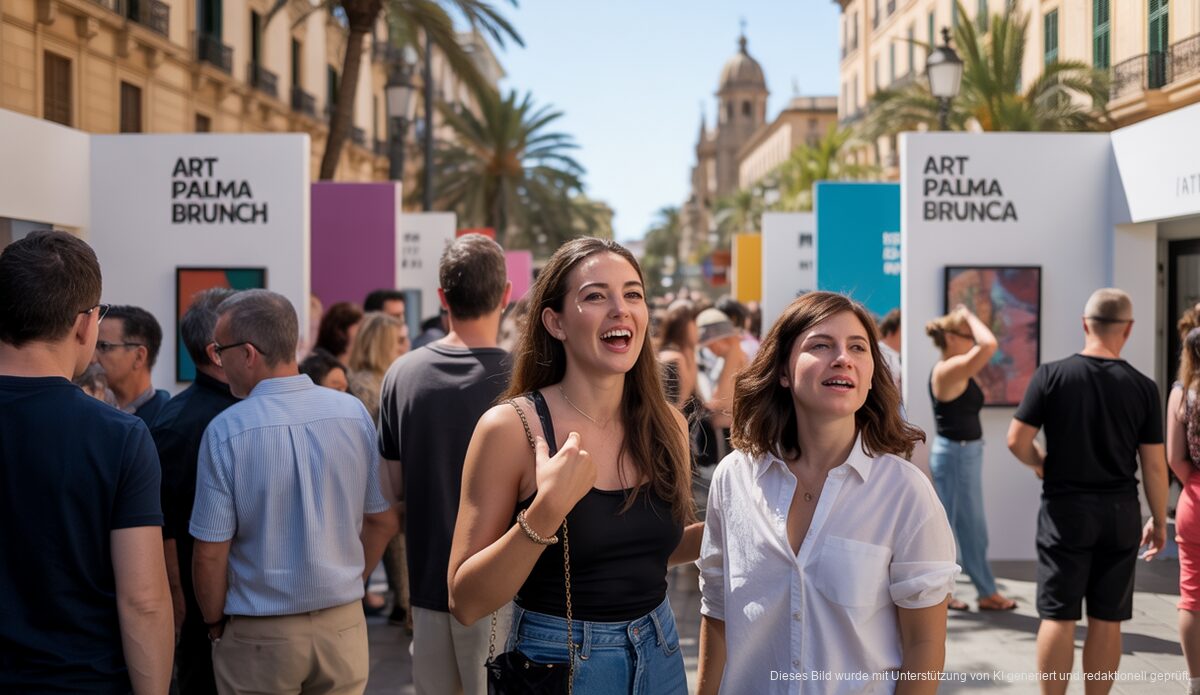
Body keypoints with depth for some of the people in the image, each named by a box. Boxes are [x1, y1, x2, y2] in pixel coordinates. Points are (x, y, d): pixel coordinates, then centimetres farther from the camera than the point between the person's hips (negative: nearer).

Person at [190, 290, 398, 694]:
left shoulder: (226, 430, -15)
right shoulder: (353, 413, -5)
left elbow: (210, 552, -12)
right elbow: (383, 522, 3)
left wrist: (215, 624, 4)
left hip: (259, 634, -3)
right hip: (344, 623, 3)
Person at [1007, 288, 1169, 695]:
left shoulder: (1052, 375, -8)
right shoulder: (1142, 387, -4)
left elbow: (1017, 441, -9)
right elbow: (1154, 465, -1)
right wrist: (1159, 521, 10)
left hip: (1066, 508, -1)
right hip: (1120, 512, 1)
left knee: (1058, 616, 4)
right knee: (1107, 620, 8)